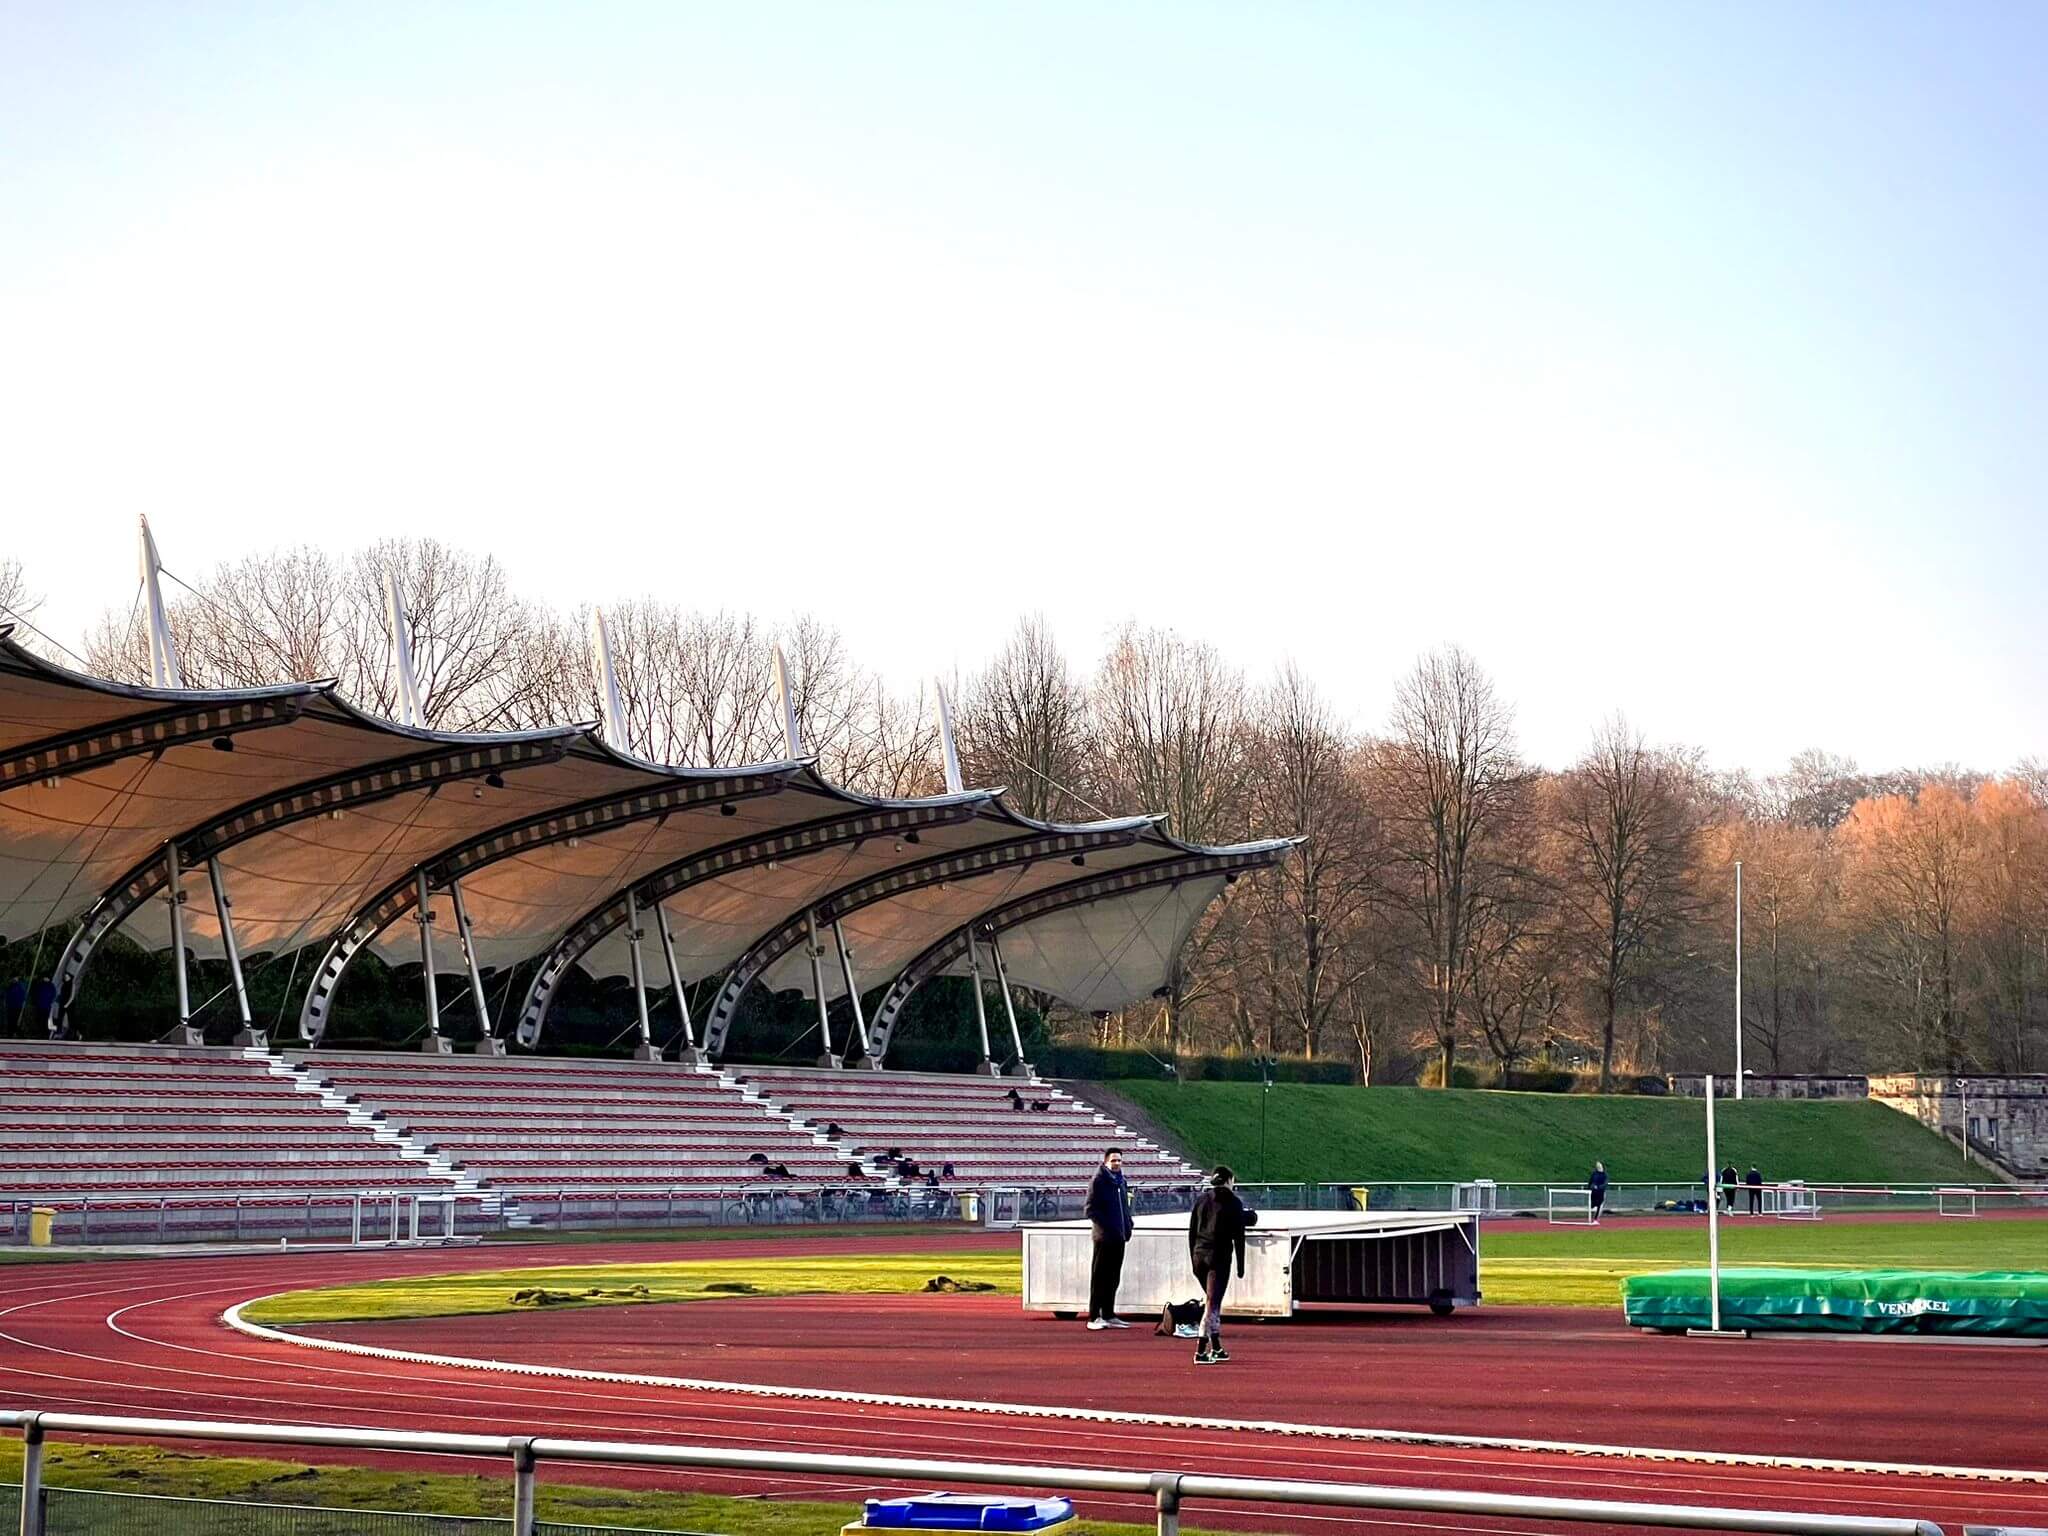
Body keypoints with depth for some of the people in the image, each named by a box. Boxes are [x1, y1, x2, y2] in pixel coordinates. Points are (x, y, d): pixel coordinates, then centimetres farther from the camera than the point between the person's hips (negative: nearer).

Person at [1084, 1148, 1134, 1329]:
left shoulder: (1121, 1181, 15)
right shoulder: (1098, 1181, -8)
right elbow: (1091, 1209, -12)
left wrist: (1127, 1225, 8)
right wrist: (1105, 1226, -19)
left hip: (1119, 1237, 8)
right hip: (1103, 1237, -8)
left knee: (1113, 1278, 12)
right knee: (1099, 1277, -5)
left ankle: (1109, 1315, 19)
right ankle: (1094, 1317, -3)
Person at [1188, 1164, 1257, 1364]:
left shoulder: (1201, 1199, 10)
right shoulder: (1233, 1202, -4)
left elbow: (1191, 1232, 11)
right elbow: (1238, 1236, -5)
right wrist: (1241, 1266, 0)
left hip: (1199, 1254, 5)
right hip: (1220, 1257, -5)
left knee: (1213, 1301, 18)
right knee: (1212, 1303, -5)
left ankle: (1216, 1348, 22)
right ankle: (1201, 1351, -11)